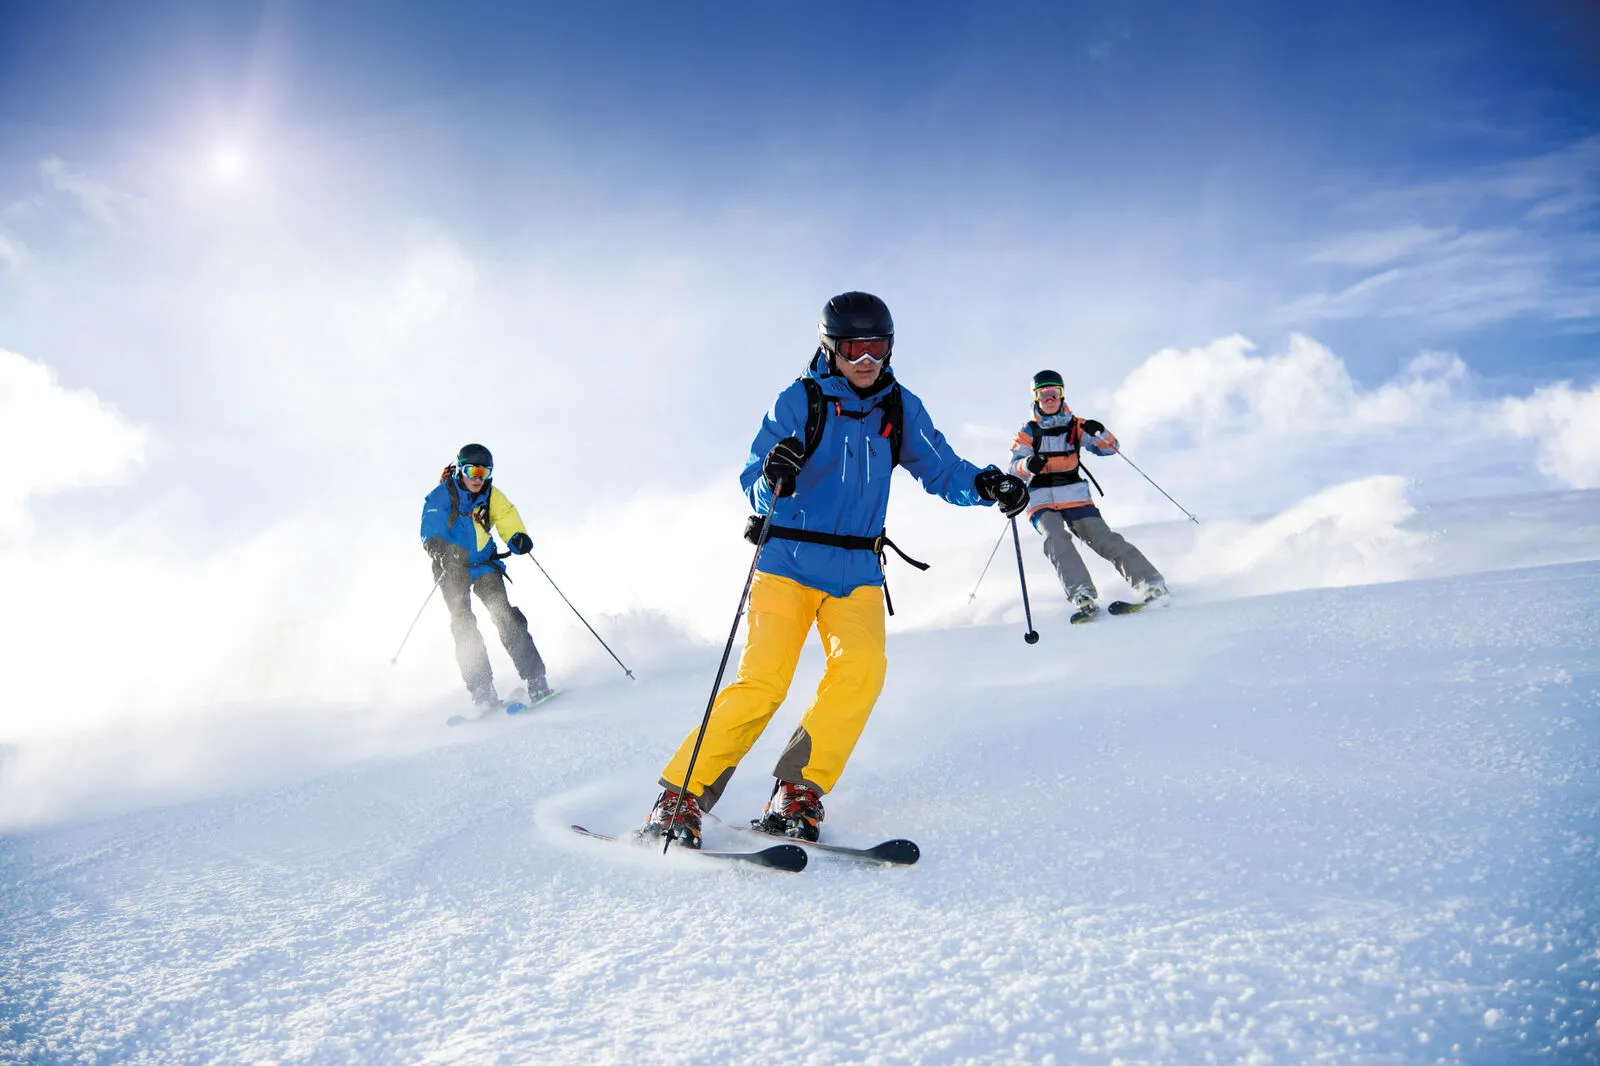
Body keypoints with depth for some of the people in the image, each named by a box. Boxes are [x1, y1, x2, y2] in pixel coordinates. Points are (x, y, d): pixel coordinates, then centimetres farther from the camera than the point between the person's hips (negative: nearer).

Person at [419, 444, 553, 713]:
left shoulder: (492, 497, 0)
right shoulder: (441, 496, -9)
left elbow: (509, 522, -8)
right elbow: (430, 533, -17)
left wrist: (519, 538, -31)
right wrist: (442, 549, -38)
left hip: (484, 564, 2)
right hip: (452, 569, -2)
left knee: (505, 615, -14)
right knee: (463, 623, -14)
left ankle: (536, 681, -17)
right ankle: (483, 693, -14)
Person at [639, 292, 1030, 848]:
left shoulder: (901, 408, 8)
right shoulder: (798, 401, -3)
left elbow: (941, 469, 8)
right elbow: (754, 488, -6)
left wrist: (986, 485, -12)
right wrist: (773, 480, -29)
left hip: (857, 572, 3)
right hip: (789, 562, -3)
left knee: (862, 667, -21)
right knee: (763, 681, -14)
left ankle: (798, 792, -11)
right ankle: (680, 796, -2)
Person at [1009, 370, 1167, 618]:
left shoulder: (1076, 426, 10)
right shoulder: (1028, 432, 6)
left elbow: (1110, 448, 5)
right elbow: (1015, 466, -4)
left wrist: (1099, 433, -17)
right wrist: (1028, 464, -28)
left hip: (1075, 497, 1)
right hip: (1042, 501, -1)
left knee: (1104, 539, -13)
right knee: (1056, 539, -28)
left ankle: (1149, 581, -14)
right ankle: (1081, 594, -39)